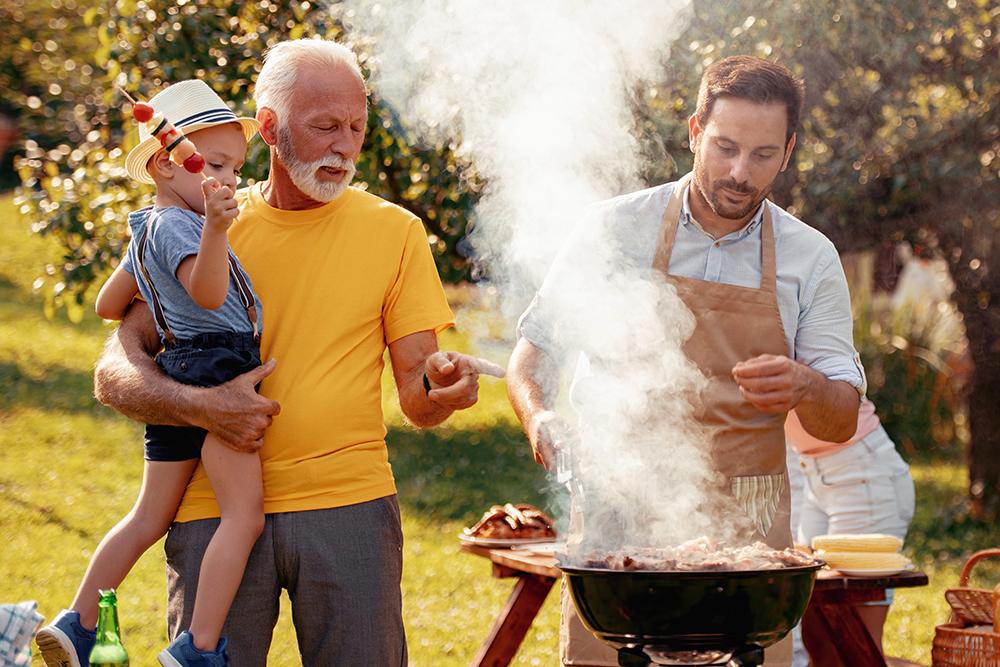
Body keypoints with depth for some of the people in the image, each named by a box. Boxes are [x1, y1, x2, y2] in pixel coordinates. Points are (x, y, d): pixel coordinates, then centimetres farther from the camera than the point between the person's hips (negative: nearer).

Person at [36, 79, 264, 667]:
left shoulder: (146, 231, 19)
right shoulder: (175, 224, -12)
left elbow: (108, 306, 29)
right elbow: (208, 292, -30)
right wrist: (215, 227, -44)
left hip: (174, 374, 10)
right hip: (214, 367, -10)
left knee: (149, 517, 15)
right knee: (244, 513, -10)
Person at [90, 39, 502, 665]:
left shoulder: (394, 231, 7)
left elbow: (417, 399, 5)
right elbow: (116, 372, 2)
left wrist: (441, 384, -18)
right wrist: (198, 405, -16)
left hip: (350, 504, 0)